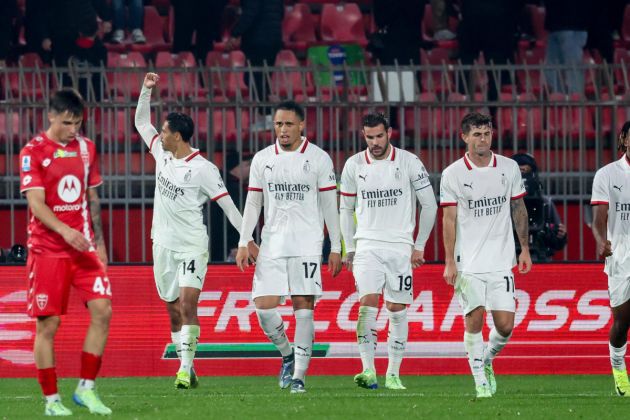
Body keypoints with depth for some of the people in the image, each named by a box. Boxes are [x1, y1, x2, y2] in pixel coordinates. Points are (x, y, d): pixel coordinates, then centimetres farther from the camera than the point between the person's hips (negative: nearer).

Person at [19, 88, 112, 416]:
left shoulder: (86, 148, 10)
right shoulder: (33, 152, -7)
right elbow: (36, 203, -15)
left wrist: (99, 242, 15)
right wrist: (65, 231, -29)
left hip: (84, 247, 5)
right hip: (48, 250, -5)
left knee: (102, 311, -7)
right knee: (48, 324, -3)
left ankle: (86, 388, 3)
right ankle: (51, 400, 4)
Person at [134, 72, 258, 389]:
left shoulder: (202, 169, -13)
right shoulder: (162, 154, 5)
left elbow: (227, 204, -10)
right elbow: (141, 121, 18)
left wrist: (247, 238, -13)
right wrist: (146, 89, 7)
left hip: (192, 246, -7)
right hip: (164, 244, 7)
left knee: (188, 305, -18)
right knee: (174, 310, 8)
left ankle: (185, 368, -21)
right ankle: (187, 369, 15)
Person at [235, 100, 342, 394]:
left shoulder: (318, 159, 0)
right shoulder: (262, 159, 8)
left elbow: (329, 205, 2)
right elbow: (253, 203, 11)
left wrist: (336, 248, -1)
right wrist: (243, 243, 4)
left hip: (307, 244, -3)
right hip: (272, 244, 3)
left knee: (303, 308, -8)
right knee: (264, 307, -6)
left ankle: (299, 375, -4)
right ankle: (287, 355, 20)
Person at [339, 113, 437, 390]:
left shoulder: (409, 162, -3)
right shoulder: (354, 166, 3)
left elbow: (429, 205, 3)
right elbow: (346, 209, 15)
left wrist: (419, 246, 3)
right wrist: (350, 249, 11)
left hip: (400, 247, 0)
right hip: (368, 246, 0)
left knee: (397, 310, 2)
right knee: (367, 304, -16)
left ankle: (393, 374, 9)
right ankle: (368, 370, -19)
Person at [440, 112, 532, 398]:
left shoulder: (509, 168, 4)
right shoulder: (453, 174, -3)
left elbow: (518, 209, 13)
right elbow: (449, 219, -2)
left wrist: (525, 249, 10)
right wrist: (449, 262, -6)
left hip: (501, 261, 2)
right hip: (468, 263, -2)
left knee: (505, 325, -4)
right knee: (474, 318, -8)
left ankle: (487, 360, 26)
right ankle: (481, 381, 2)